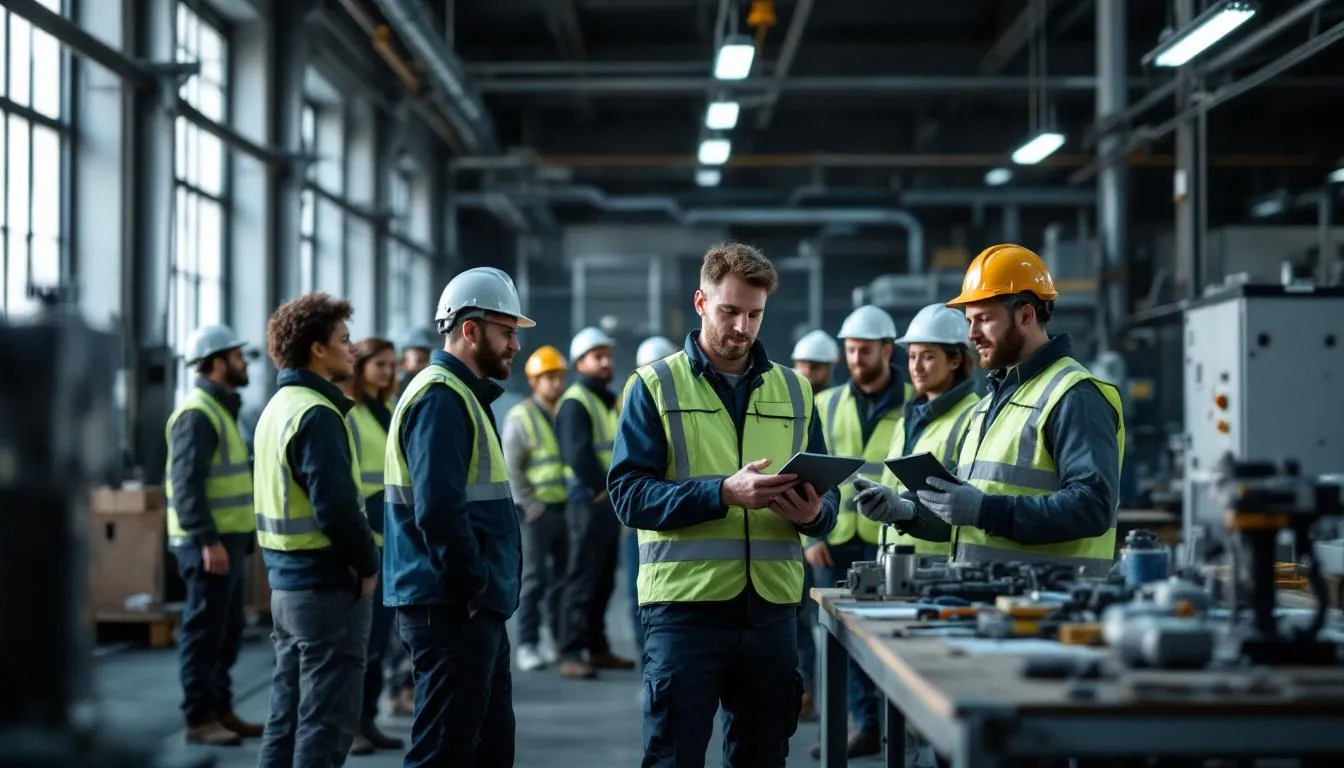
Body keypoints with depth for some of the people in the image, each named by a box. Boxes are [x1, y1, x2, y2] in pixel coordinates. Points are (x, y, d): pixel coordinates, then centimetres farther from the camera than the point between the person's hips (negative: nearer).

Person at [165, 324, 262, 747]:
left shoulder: (220, 409, 17)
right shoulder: (198, 414, -15)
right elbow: (187, 482, -22)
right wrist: (207, 540, -25)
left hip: (228, 537, 10)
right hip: (210, 542, -10)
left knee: (227, 631, 15)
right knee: (204, 631, -5)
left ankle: (220, 709, 24)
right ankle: (199, 719, 0)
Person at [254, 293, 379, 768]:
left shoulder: (277, 408, 14)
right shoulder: (317, 414, -17)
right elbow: (337, 506, -23)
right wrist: (368, 564, -9)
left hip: (286, 585, 10)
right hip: (329, 587, -10)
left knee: (287, 719, 14)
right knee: (327, 724, -4)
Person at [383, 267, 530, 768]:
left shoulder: (463, 394, 18)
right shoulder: (441, 398, -15)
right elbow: (438, 509, -25)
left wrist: (486, 588, 14)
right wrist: (476, 584, -17)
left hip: (474, 611, 11)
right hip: (452, 610, -11)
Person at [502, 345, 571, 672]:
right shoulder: (520, 418, -4)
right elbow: (511, 468, -8)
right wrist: (530, 505, -12)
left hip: (568, 508, 5)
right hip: (538, 509, -5)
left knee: (563, 577, 8)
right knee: (535, 578, -4)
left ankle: (562, 641, 15)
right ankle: (528, 645, 2)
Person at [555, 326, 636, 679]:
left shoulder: (610, 400, 19)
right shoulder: (575, 402, -11)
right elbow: (578, 454, -22)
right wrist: (602, 489, -16)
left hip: (611, 500, 9)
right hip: (588, 499, -9)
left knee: (604, 581, 13)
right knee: (582, 580, -9)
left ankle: (597, 648, 20)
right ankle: (570, 654, -8)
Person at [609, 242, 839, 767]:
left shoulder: (793, 390, 13)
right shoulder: (656, 386, 1)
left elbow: (827, 498, 13)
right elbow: (628, 494, -9)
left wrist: (814, 513, -12)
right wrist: (723, 493, -22)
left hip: (771, 608, 4)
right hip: (684, 606, -4)